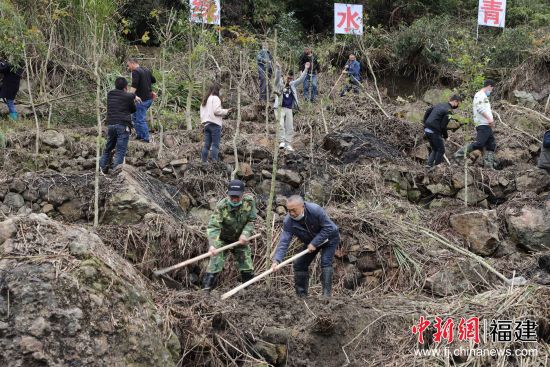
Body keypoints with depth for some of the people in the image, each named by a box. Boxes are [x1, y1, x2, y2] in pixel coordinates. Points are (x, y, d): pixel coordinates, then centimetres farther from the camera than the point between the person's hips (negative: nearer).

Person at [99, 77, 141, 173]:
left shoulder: (110, 95, 12)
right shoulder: (127, 97, -2)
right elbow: (133, 110, 14)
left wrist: (133, 97, 29)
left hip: (111, 124, 5)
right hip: (123, 125, -5)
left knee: (108, 148, 19)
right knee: (120, 150, -6)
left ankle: (103, 167, 21)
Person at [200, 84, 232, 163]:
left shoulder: (204, 100, 21)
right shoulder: (215, 98, -6)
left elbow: (202, 113, 20)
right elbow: (216, 110, -15)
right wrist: (226, 111, -4)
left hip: (206, 124, 8)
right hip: (215, 124, -8)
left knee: (207, 145, 8)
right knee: (215, 145, -8)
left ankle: (203, 161, 6)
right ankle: (214, 161, -15)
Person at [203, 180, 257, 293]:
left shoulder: (249, 201, -20)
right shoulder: (222, 206, -31)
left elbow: (251, 220, -7)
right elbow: (213, 226, -37)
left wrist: (246, 233, -24)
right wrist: (212, 245, -51)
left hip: (239, 239, 4)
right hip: (222, 238, -4)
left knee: (247, 267, 9)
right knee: (215, 264, -14)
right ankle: (206, 290, -7)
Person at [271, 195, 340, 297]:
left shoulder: (315, 210, -36)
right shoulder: (288, 222, -25)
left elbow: (328, 228, -30)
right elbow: (284, 242, -29)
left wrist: (314, 243, -31)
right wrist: (276, 260, -43)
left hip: (329, 237, -5)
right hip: (310, 242, 5)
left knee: (325, 262, -21)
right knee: (299, 265, -1)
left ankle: (326, 294, -21)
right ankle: (301, 295, 10)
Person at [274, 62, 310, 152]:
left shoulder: (292, 85, 15)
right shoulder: (279, 83, 2)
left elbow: (301, 79, 14)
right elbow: (277, 77, -17)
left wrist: (306, 69, 6)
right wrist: (278, 68, -34)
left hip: (289, 109, 5)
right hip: (280, 108, -5)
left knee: (290, 128, 0)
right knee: (281, 125, -18)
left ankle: (288, 145, 2)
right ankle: (282, 142, -14)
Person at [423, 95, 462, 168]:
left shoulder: (439, 105, 15)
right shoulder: (448, 111, -12)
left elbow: (427, 112, 19)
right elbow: (443, 126, -15)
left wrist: (425, 125, 21)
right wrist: (445, 136, 0)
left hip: (427, 130, 8)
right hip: (434, 132, -8)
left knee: (434, 149, 20)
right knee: (441, 150, 5)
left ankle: (429, 164, 10)